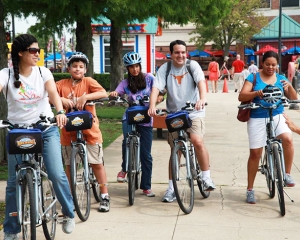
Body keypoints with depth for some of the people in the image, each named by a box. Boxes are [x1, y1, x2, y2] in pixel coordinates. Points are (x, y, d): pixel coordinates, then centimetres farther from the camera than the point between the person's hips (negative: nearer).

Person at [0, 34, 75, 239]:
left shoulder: (43, 72, -1)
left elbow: (53, 93, -17)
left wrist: (60, 112, -38)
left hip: (46, 129, 0)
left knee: (56, 174, -12)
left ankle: (69, 214, 14)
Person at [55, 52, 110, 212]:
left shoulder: (88, 82, -3)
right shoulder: (62, 84, 2)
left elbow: (104, 93, -17)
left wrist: (85, 97, -29)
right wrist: (61, 99, -24)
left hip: (89, 128, -2)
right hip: (69, 130, 2)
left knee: (97, 163, 4)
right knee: (69, 164, 10)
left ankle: (104, 196, 14)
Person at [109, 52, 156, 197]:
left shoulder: (148, 78, 3)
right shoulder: (125, 83, 5)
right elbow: (116, 93, -10)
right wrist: (113, 94, -33)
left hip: (145, 119, 0)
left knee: (146, 155, 3)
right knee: (127, 139, -32)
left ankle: (146, 187, 15)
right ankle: (124, 168, -7)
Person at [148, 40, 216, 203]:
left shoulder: (193, 65, -6)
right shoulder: (164, 69, -2)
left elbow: (201, 82, -21)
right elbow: (156, 87, -14)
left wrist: (202, 99, -41)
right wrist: (152, 105, -32)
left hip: (194, 113, -2)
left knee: (198, 141, -25)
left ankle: (206, 178, -9)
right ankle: (171, 188, 15)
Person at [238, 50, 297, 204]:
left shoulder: (281, 79, 9)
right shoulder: (254, 78, 1)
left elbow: (293, 98, 4)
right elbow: (241, 96, -8)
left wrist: (289, 86, -16)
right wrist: (256, 93, -26)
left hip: (277, 116, 2)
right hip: (257, 119, -2)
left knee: (288, 139, -27)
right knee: (255, 153, -1)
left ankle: (287, 174, -9)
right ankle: (250, 189, 11)